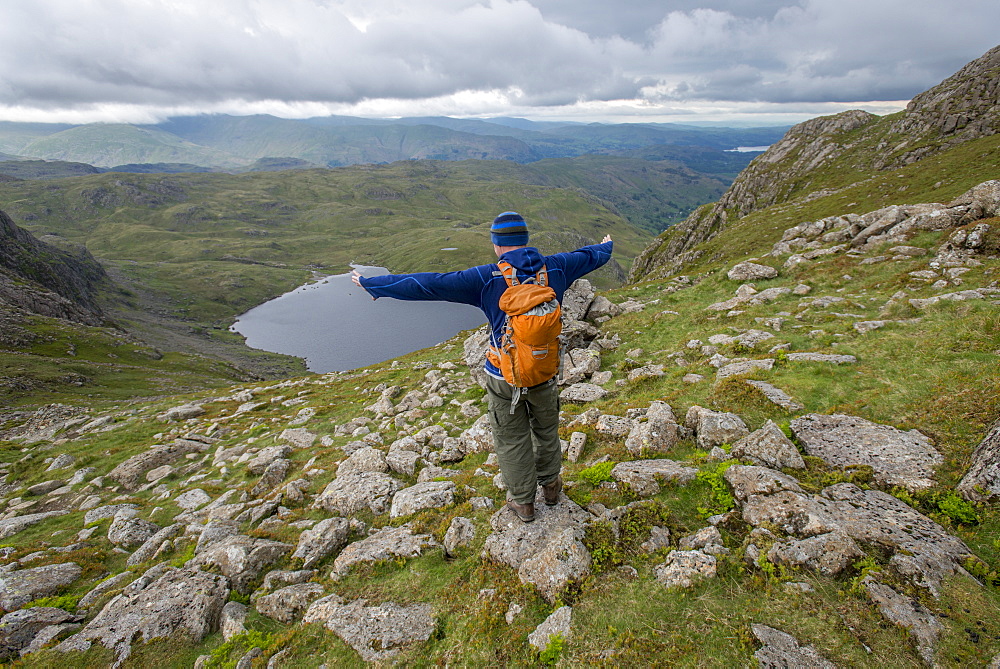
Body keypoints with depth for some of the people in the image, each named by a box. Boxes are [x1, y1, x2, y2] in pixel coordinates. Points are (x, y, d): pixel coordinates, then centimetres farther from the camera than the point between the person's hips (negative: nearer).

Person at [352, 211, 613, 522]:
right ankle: (550, 485, 46)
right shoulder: (554, 268, -6)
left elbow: (430, 284, -17)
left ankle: (523, 501, 33)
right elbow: (589, 256, 15)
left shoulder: (488, 278, -18)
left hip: (504, 377, -3)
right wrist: (606, 246, 40)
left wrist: (373, 284, -8)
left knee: (511, 439, 16)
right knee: (546, 429, 26)